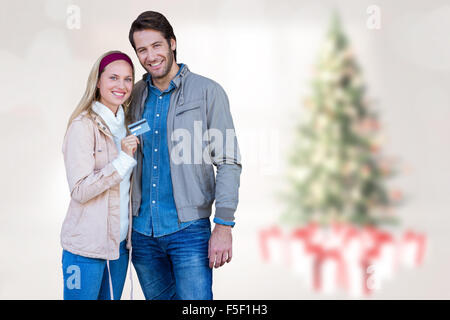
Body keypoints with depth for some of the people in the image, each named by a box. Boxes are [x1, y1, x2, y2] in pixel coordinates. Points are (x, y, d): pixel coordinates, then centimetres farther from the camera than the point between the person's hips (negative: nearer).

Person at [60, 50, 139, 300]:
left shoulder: (126, 124, 11)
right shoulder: (83, 126, -12)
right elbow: (80, 191, -19)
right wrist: (123, 159, -23)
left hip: (120, 242, 7)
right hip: (86, 245, -7)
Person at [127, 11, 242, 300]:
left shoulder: (208, 92, -3)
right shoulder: (135, 97, 9)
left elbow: (228, 162, -6)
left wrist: (224, 226, -13)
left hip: (188, 229, -4)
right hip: (142, 230, 4)